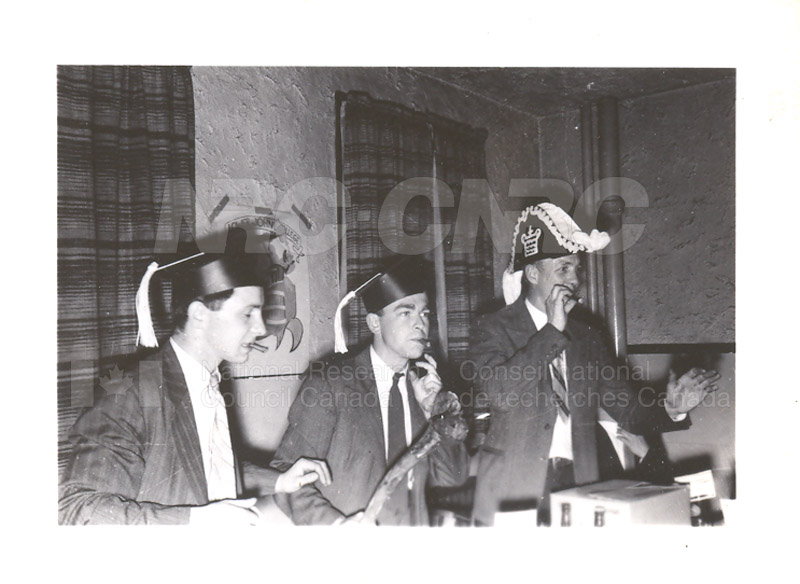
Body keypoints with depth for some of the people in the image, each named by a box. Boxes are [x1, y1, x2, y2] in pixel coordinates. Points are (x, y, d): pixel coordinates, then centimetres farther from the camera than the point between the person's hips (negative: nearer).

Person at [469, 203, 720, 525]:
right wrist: (552, 331, -15)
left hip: (581, 486, 4)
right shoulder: (494, 329, -2)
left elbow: (628, 411, 10)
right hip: (515, 488, -3)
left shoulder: (587, 337, 12)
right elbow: (499, 394, -20)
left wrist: (670, 410, -10)